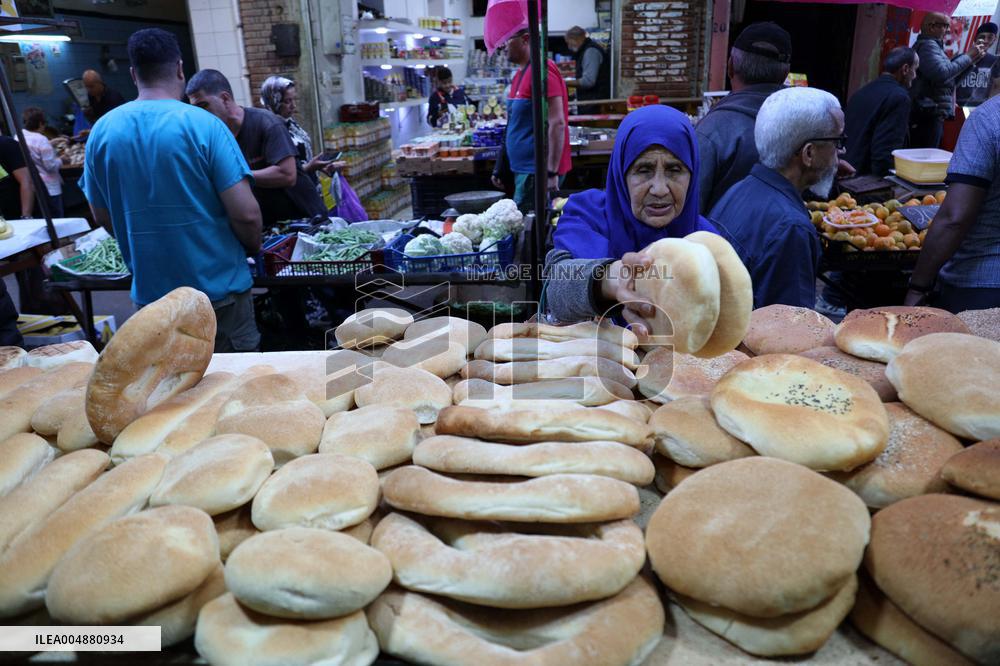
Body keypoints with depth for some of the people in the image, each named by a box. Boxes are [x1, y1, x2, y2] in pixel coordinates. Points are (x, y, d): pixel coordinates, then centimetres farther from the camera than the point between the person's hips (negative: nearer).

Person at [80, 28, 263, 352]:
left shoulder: (101, 131, -1)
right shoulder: (204, 125, -14)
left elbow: (102, 215, 9)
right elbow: (246, 214, -18)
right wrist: (254, 247, 2)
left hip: (150, 292, 4)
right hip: (218, 287, -4)